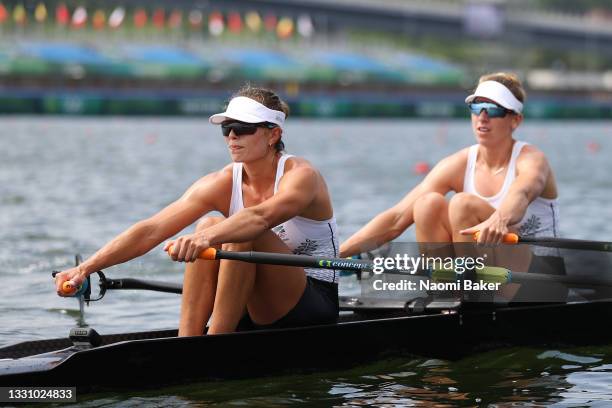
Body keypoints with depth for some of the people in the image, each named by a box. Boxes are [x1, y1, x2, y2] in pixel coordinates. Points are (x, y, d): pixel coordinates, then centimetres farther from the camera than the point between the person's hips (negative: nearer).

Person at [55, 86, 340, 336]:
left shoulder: (300, 175, -17)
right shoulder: (221, 184, -2)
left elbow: (260, 217, -40)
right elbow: (151, 230, -13)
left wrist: (206, 239, -57)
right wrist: (87, 267, -24)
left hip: (316, 305, -5)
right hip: (258, 310, 5)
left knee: (243, 236, -28)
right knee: (209, 224, -17)